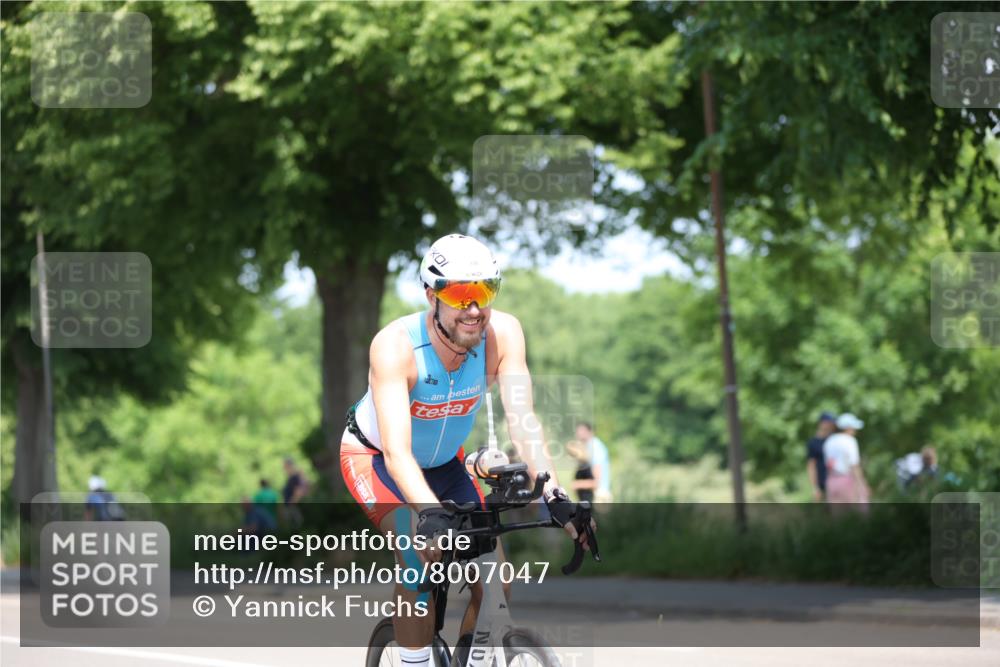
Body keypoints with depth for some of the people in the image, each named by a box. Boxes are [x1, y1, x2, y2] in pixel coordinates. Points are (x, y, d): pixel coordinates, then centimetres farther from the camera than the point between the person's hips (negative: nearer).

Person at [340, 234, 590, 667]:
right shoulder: (395, 346, -35)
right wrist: (429, 512, -59)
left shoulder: (503, 333, -25)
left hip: (444, 464, 4)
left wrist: (554, 496, -44)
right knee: (419, 552, -29)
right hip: (375, 458, -4)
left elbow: (521, 421, -30)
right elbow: (396, 451, -43)